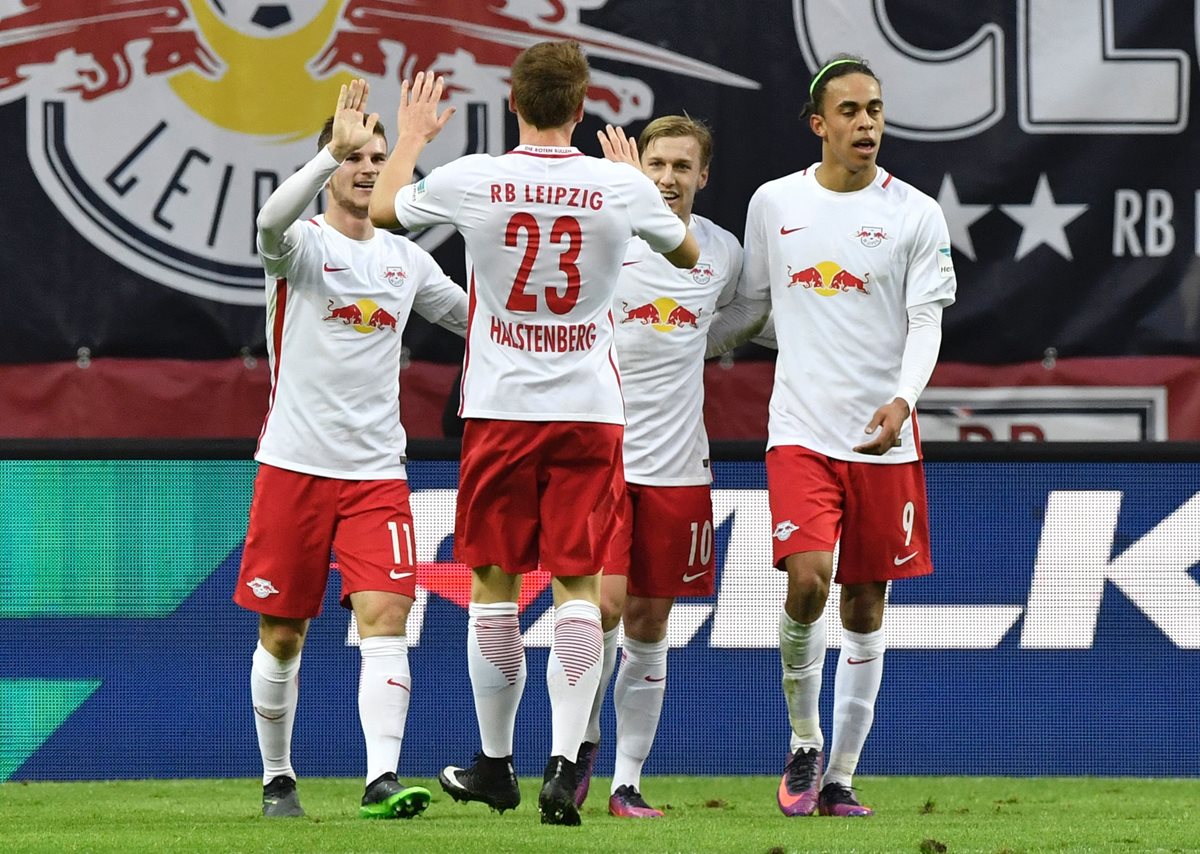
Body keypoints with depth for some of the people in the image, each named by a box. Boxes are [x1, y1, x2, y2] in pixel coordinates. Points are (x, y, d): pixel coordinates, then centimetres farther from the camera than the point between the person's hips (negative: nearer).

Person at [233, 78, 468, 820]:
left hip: (376, 472, 3)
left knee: (385, 619, -14)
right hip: (294, 465, -3)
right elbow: (272, 221, -29)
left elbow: (481, 317, 25)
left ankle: (382, 778, -22)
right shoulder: (301, 245, -3)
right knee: (282, 635, 5)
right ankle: (278, 779, 21)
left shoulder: (406, 259, 12)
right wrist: (336, 148, -37)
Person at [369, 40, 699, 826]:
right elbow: (687, 253, 17)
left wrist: (411, 138, 32)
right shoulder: (620, 186, -5)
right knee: (578, 587, 0)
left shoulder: (471, 179, -7)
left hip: (500, 408, 0)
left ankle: (495, 763, 19)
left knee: (494, 585, 11)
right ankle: (565, 764, -11)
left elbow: (384, 209, 15)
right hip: (590, 409, 0)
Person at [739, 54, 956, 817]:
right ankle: (804, 741, 3)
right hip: (801, 431, 0)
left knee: (866, 606, 5)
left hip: (883, 439, 0)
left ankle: (840, 777, 16)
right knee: (807, 581, -19)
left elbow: (927, 320, -6)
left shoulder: (916, 214, 0)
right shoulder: (774, 203, 5)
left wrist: (904, 398, -21)